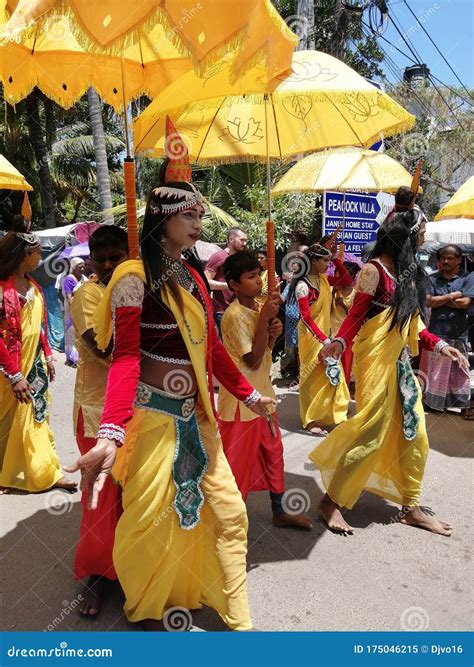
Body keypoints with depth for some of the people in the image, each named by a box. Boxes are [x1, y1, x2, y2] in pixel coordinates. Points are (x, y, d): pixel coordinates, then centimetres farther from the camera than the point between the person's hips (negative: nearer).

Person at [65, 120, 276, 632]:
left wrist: (247, 394, 20)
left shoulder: (194, 276, 10)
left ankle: (237, 618, 30)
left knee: (229, 512, 11)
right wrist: (110, 433, -34)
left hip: (195, 417, 8)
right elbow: (125, 357, -22)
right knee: (149, 522, 6)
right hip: (153, 417, -7)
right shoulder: (135, 277, -13)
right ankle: (139, 608, 37)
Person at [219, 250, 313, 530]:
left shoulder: (259, 307, 5)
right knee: (238, 459, 5)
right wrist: (265, 319, -24)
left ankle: (280, 512, 32)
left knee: (273, 451, 16)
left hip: (262, 393, 9)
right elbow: (253, 360, -22)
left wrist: (274, 334, -8)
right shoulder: (235, 315, -20)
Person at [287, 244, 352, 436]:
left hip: (325, 333, 7)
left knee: (330, 374, 11)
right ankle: (310, 421, 13)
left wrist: (337, 260, 0)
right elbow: (306, 317, -22)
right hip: (311, 336, -7)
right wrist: (323, 338, -26)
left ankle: (322, 415, 24)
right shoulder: (302, 285, -18)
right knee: (313, 377, 0)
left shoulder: (324, 280, 4)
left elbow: (347, 281, 9)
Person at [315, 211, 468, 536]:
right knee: (370, 433, -6)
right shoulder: (374, 270, -10)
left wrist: (439, 345, 8)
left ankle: (411, 506, 25)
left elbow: (411, 322, 16)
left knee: (413, 434, 11)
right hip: (375, 359, -8)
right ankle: (332, 500, 10)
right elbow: (355, 315, -14)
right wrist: (338, 342, -31)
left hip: (401, 361, 8)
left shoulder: (409, 270, 13)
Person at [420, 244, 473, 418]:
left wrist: (439, 300, -5)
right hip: (436, 331, 1)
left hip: (458, 333, -1)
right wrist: (452, 296, -8)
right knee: (435, 370, 9)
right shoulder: (433, 279, 6)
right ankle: (432, 400, 20)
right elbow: (428, 302, -6)